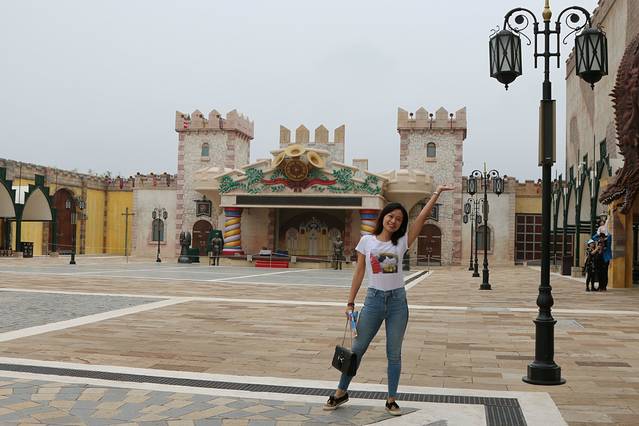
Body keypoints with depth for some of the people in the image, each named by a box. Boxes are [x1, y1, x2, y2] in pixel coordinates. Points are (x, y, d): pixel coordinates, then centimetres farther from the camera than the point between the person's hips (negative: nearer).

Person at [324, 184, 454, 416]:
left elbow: (422, 217, -4)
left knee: (394, 353, 7)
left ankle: (391, 400, 19)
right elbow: (359, 272, 3)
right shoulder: (367, 240, 1)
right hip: (374, 299, 0)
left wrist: (437, 193, -8)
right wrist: (350, 302, 2)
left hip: (397, 301, 1)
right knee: (357, 348, 7)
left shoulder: (401, 242, 1)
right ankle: (341, 392, 22)